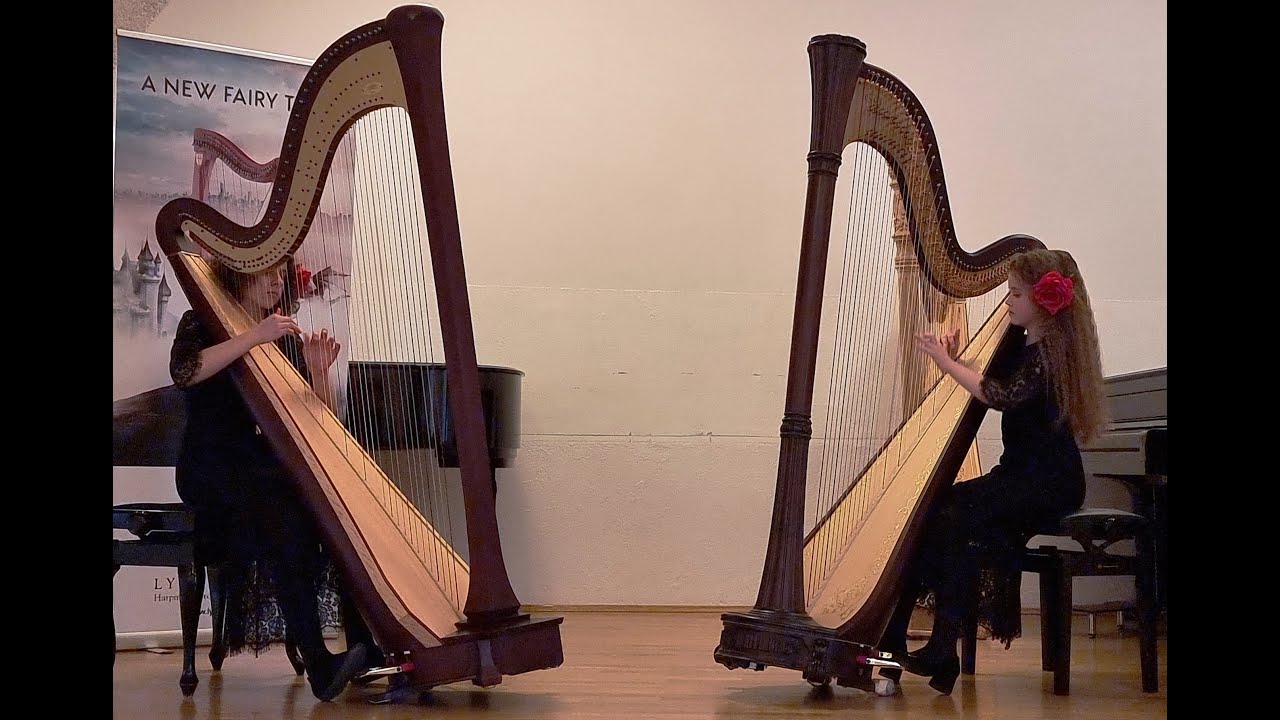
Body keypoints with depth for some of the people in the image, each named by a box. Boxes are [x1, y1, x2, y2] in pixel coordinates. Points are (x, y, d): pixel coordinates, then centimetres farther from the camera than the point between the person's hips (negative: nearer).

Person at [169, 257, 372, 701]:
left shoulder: (287, 339, 16)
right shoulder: (203, 325, 5)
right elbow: (184, 372, -20)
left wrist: (319, 369, -8)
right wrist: (254, 337, -24)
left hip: (276, 471, 5)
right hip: (214, 471, -4)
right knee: (283, 516, -35)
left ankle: (367, 645, -29)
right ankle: (318, 664, -39)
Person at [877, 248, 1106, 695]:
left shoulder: (1053, 351, -12)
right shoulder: (1023, 345, 15)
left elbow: (1001, 396, -26)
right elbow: (986, 387, 18)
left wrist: (946, 362, -18)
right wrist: (956, 361, 2)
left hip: (1049, 482, -8)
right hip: (1018, 474, 8)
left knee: (957, 516, -29)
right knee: (928, 510, -10)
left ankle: (942, 651, -27)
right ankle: (889, 644, -14)